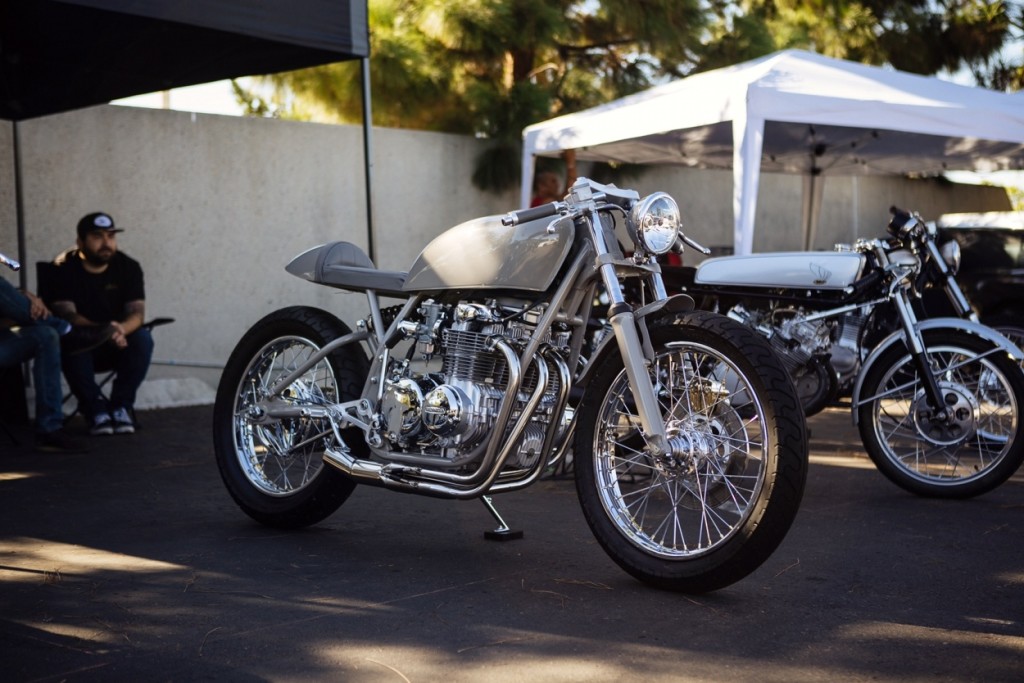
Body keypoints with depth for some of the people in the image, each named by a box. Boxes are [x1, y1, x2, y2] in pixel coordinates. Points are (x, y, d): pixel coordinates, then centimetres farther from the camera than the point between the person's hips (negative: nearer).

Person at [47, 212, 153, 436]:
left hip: (117, 345, 2)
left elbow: (137, 312, -15)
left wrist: (121, 329, -40)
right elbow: (66, 314, -22)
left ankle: (121, 406, -17)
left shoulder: (128, 267, -6)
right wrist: (104, 328, -40)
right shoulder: (64, 269, -11)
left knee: (142, 338, -29)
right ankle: (95, 408, -23)